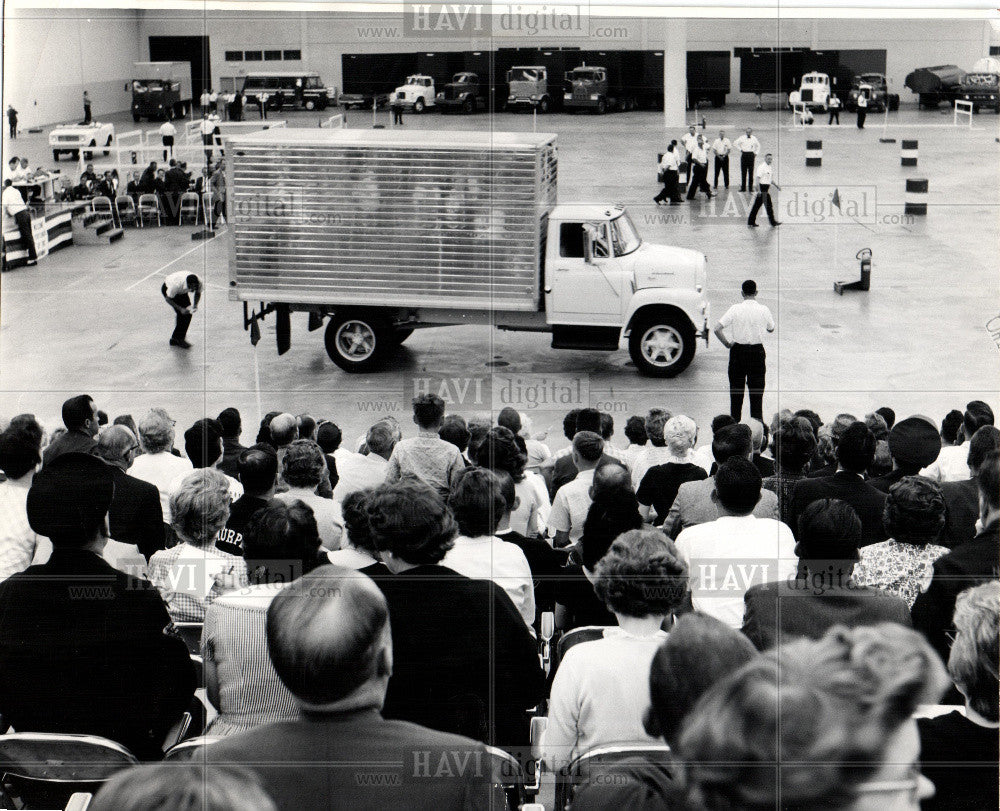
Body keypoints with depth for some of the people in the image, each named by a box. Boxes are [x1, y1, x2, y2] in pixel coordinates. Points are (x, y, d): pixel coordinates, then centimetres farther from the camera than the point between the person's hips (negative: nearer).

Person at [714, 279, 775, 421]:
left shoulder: (735, 309, -9)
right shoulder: (763, 310, -6)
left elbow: (717, 329, -13)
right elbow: (771, 329, 10)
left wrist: (726, 343, 0)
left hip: (738, 351, 0)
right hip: (757, 351, 0)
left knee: (736, 387, 10)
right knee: (757, 388, 7)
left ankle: (734, 421, 14)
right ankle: (757, 422, 9)